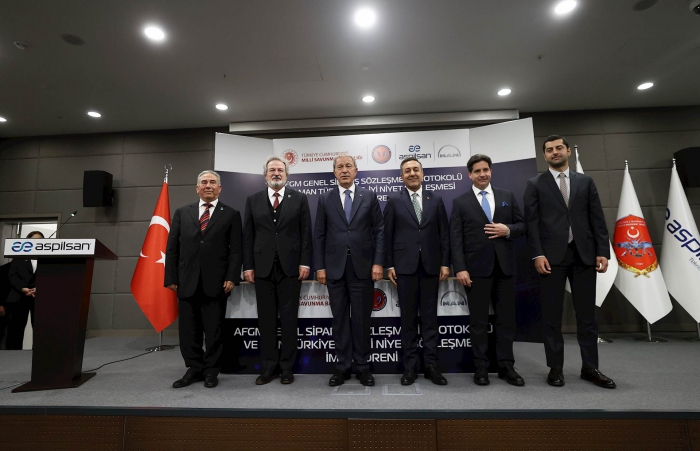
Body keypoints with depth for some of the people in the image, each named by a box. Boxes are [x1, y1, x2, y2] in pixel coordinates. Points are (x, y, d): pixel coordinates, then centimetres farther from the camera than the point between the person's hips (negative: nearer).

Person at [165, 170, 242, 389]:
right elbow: (172, 247, 9)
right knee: (188, 330, 10)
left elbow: (236, 249, -2)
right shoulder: (182, 213, 12)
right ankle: (194, 369, 26)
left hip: (216, 282, -2)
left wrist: (231, 277, -10)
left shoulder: (231, 214, 4)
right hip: (187, 282, 3)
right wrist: (171, 277, 3)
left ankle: (211, 371, 22)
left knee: (214, 330, 7)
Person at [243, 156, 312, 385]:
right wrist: (248, 266, 0)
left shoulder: (299, 198, 4)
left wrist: (305, 262, -7)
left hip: (290, 266, -1)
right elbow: (248, 235, 6)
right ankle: (269, 367, 22)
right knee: (266, 318, 9)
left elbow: (306, 233, 0)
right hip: (262, 267, 2)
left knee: (289, 318, 6)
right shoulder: (253, 200, 9)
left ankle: (287, 367, 19)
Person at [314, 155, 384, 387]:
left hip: (362, 266, 0)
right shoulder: (325, 199, 6)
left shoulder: (369, 196, 5)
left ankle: (362, 365, 22)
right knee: (340, 318, 9)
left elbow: (379, 231, 2)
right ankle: (342, 365, 22)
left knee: (362, 318, 7)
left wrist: (378, 262, -7)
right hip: (335, 267, 1)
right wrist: (320, 266, -1)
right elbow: (319, 235, 5)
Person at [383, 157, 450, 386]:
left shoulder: (436, 199, 9)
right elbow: (387, 235, 1)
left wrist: (445, 263, 1)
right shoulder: (394, 201, 4)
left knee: (430, 317, 8)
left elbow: (444, 233, 7)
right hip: (405, 266, -1)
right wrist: (389, 265, -4)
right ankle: (410, 366, 17)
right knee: (408, 318, 6)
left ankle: (431, 365, 19)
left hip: (431, 265, 2)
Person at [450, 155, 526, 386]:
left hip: (504, 266, 3)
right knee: (478, 320, 6)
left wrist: (508, 230, -11)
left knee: (507, 318, 10)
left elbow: (522, 225, 12)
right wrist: (460, 268, -12)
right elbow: (456, 238, -4)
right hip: (476, 267, -2)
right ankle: (481, 367, 18)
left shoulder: (507, 196, 11)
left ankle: (506, 366, 23)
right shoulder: (461, 202, 2)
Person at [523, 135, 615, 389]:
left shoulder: (585, 182, 14)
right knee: (551, 315, 3)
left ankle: (590, 368, 22)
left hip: (584, 255, 3)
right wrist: (537, 254, -12)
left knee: (586, 313, 9)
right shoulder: (535, 185, 5)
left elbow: (597, 219, 9)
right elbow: (532, 222, -3)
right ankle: (555, 368, 15)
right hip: (552, 256, -2)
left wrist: (602, 251, 0)